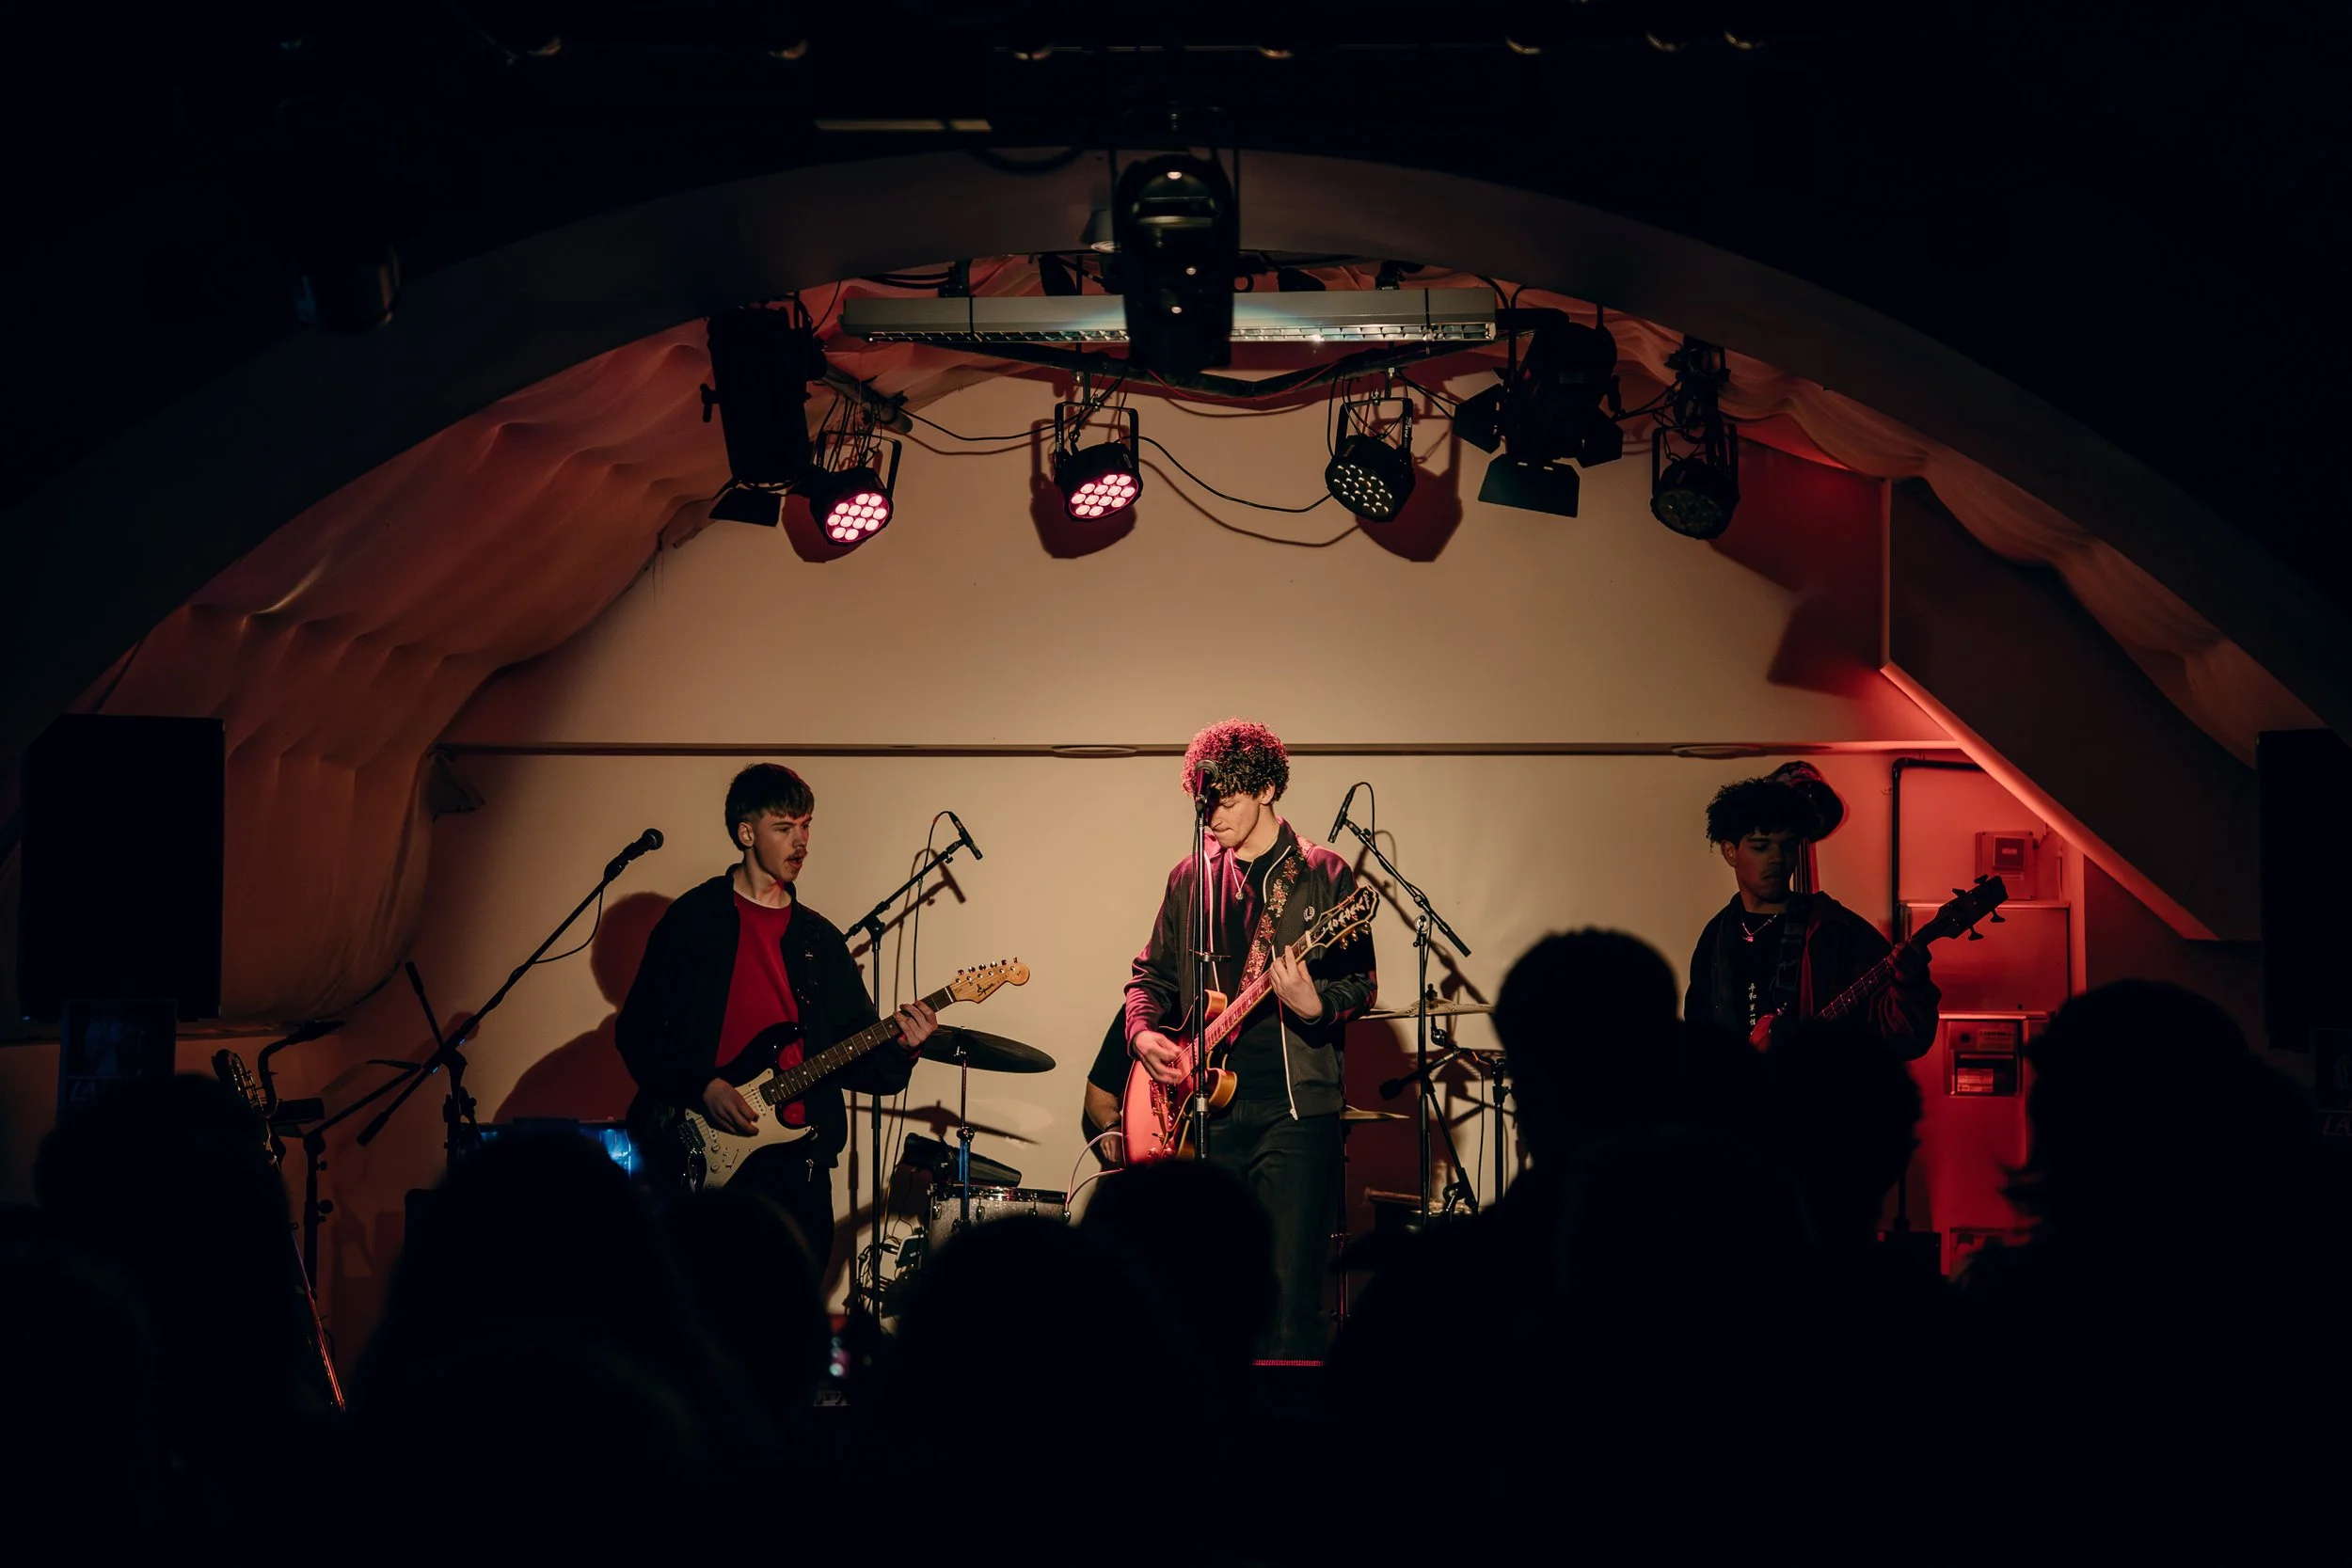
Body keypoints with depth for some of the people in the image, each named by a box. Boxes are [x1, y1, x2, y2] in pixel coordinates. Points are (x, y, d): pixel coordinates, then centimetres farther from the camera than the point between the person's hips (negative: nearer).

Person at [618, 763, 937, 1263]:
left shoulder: (820, 939, 14)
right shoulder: (695, 919, 0)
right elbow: (636, 1030, -4)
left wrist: (897, 1050, -9)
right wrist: (702, 1087, -15)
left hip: (797, 1156, 4)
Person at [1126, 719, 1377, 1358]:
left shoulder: (1323, 875, 1)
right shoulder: (1191, 879, 14)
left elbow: (1361, 982, -2)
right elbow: (1153, 973, 21)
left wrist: (1315, 1006, -23)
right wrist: (1143, 1032, 1)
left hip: (1293, 1108, -4)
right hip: (1206, 1108, 4)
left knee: (1289, 1291, -8)